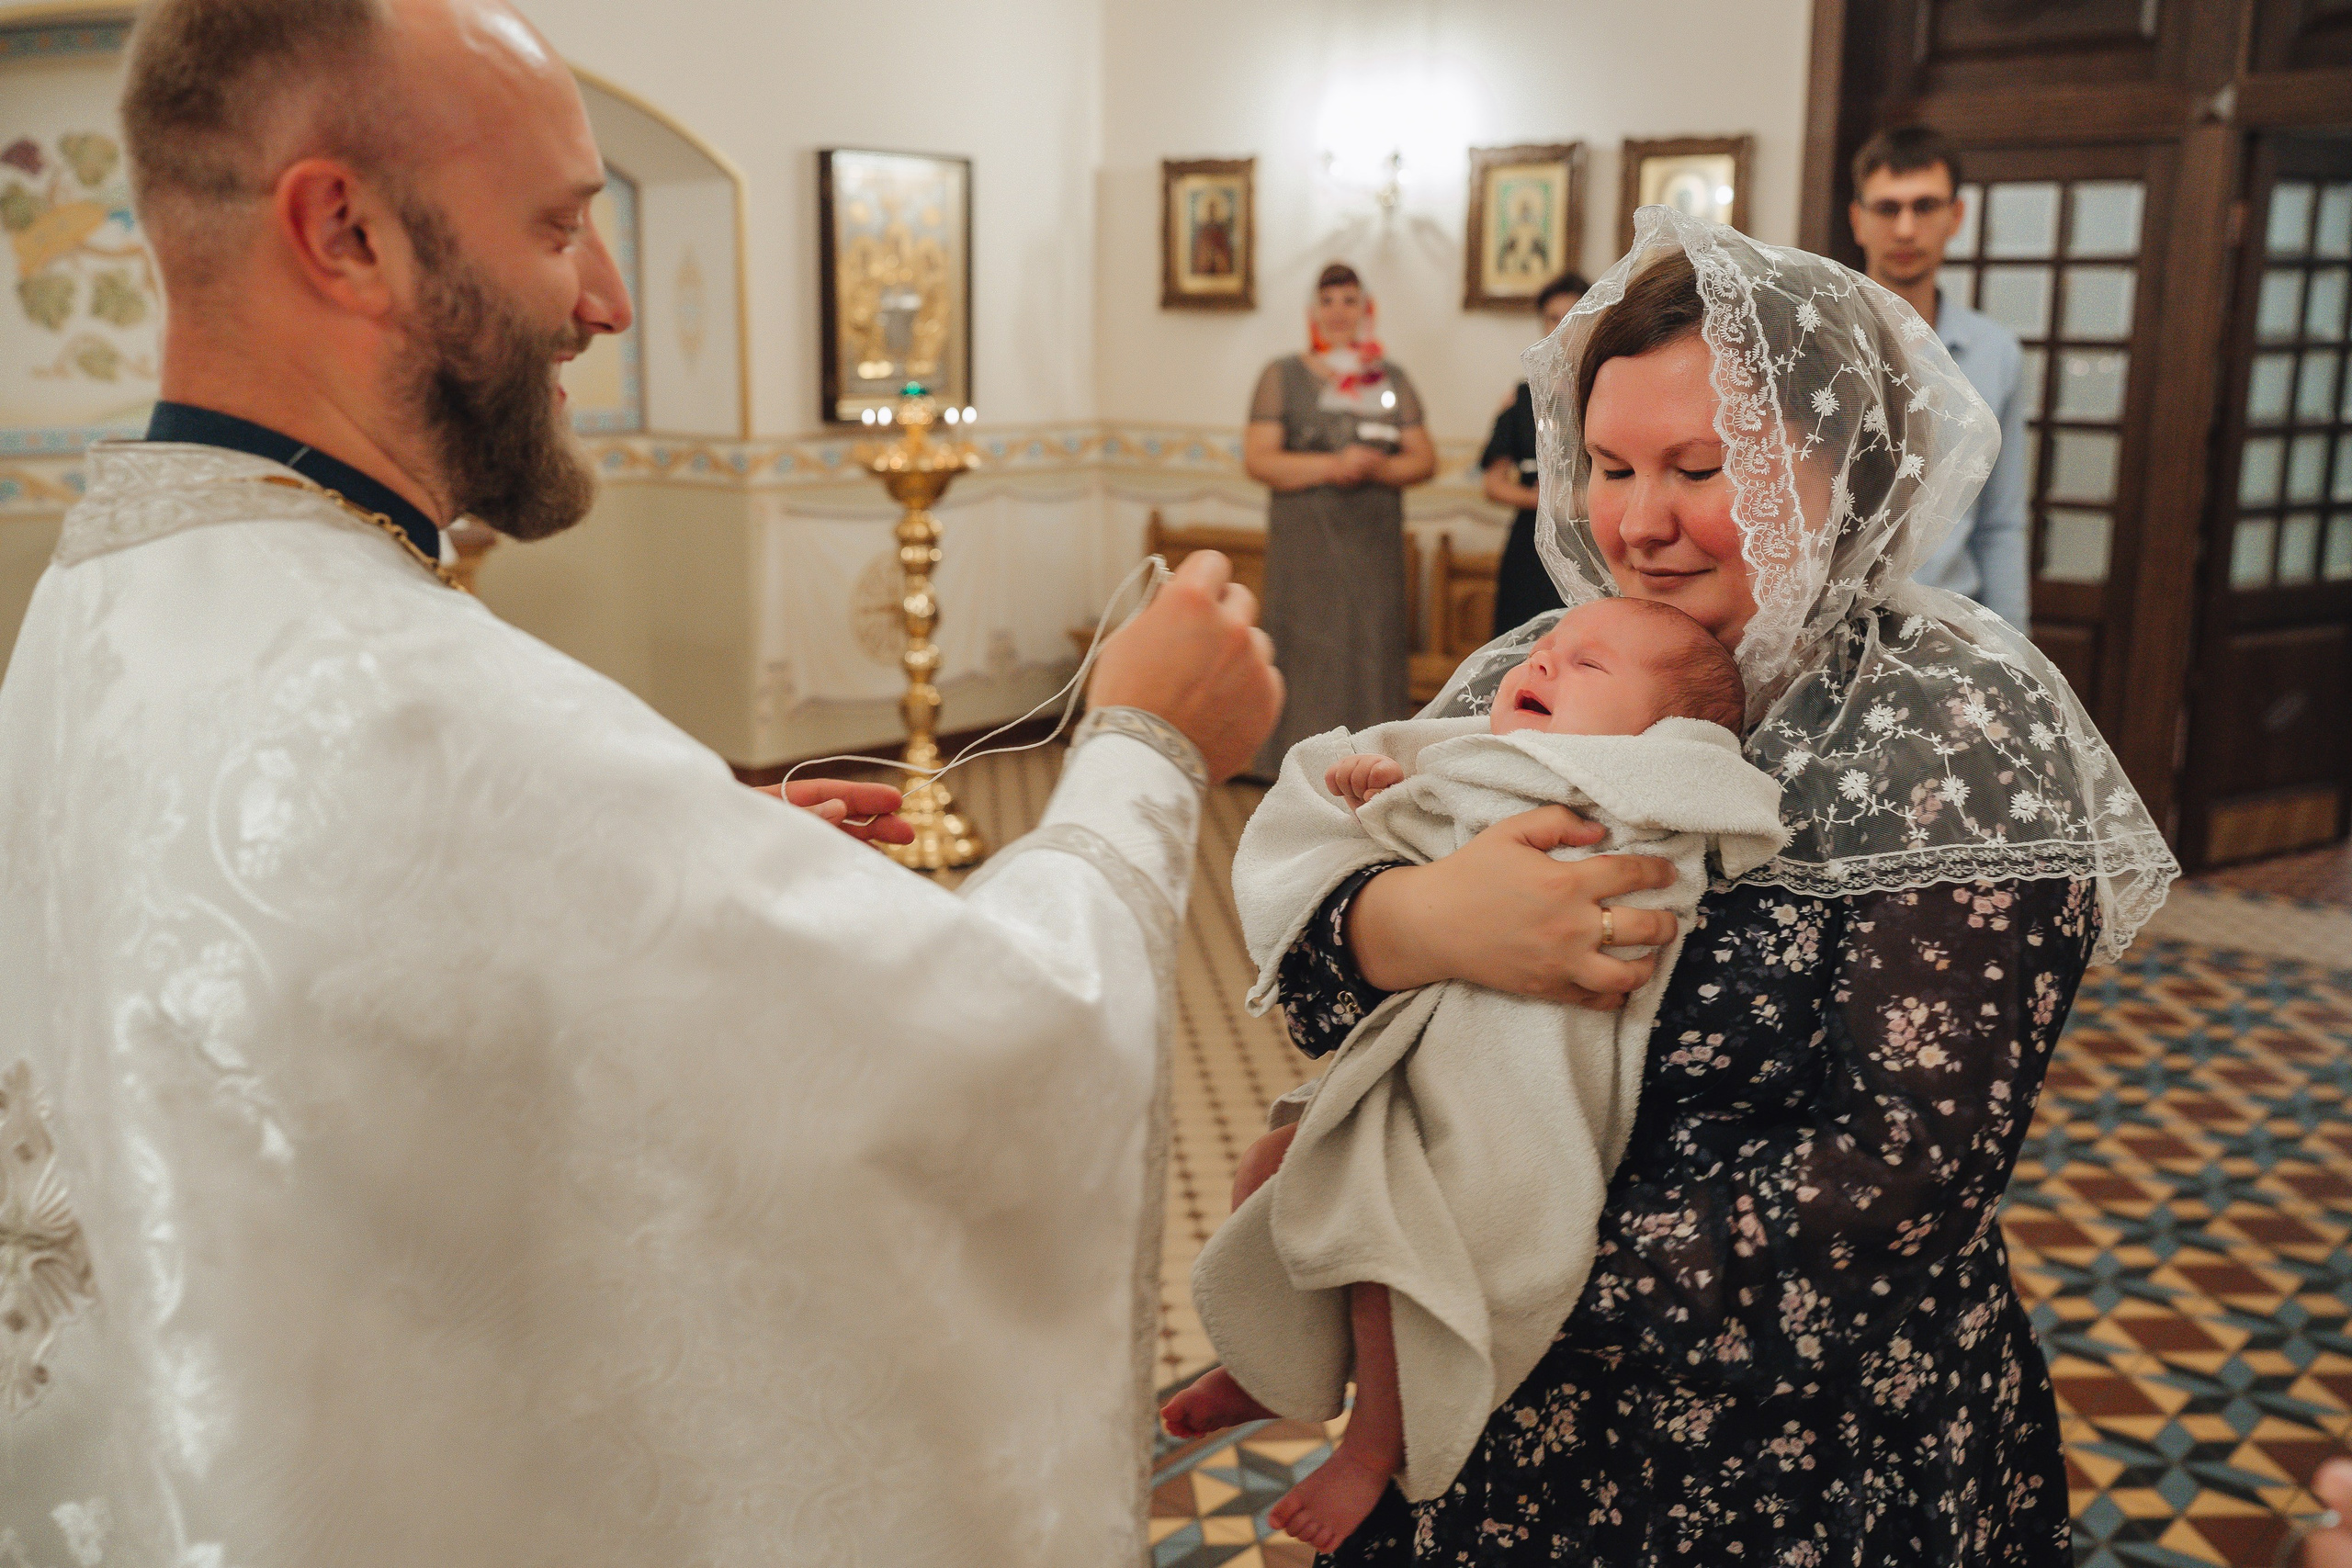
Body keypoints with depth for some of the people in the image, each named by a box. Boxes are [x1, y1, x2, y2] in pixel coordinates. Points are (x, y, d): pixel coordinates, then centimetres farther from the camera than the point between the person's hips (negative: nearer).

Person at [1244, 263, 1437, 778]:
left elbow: (1424, 459, 8)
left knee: (1373, 651, 0)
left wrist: (1377, 468, -13)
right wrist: (1332, 466, -16)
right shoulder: (1284, 376, 5)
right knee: (1309, 654, -6)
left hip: (1374, 545, 3)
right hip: (1306, 545, -2)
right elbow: (1257, 460, -4)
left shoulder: (1391, 378, 13)